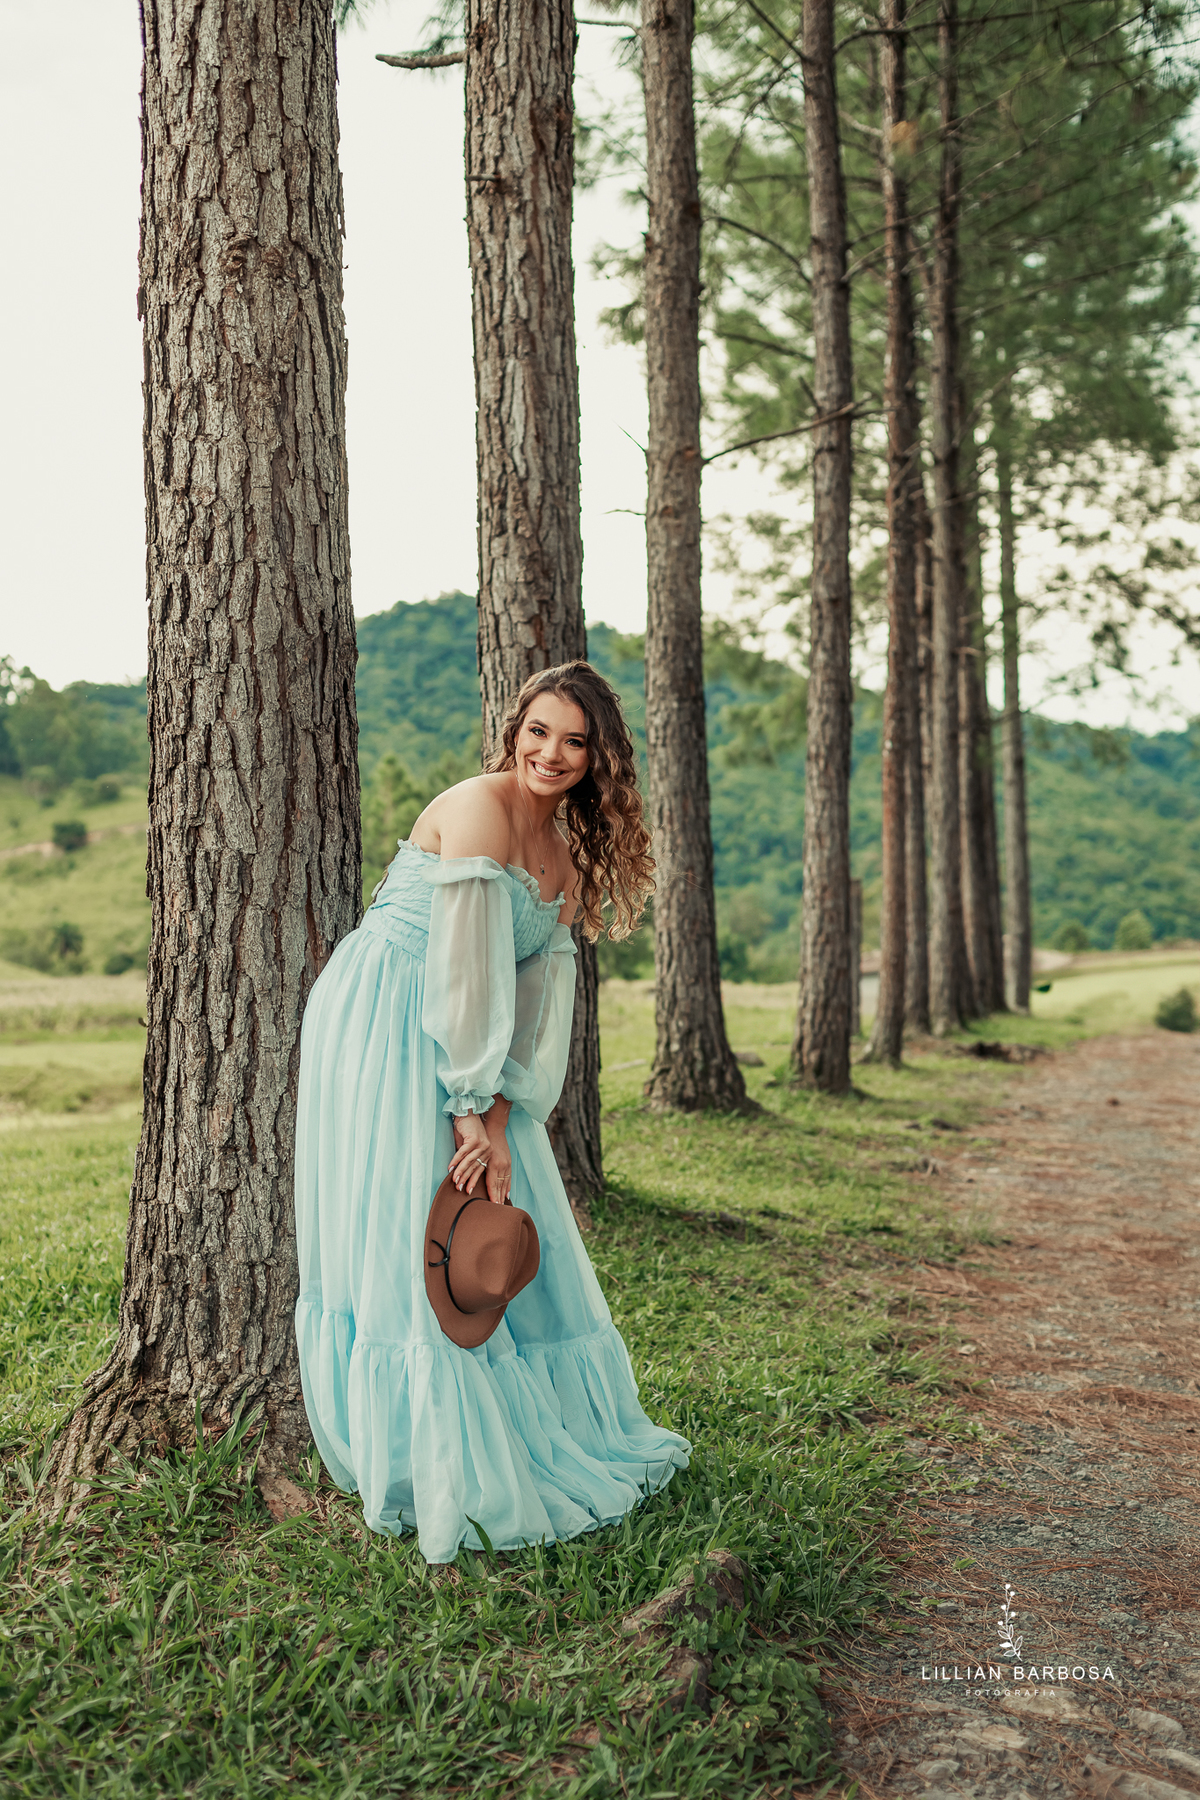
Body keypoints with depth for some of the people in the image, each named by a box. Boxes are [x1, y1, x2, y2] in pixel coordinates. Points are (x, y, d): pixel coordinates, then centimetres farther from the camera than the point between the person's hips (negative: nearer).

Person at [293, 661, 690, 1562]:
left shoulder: (567, 855, 12)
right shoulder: (479, 807, -14)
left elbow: (539, 998, 4)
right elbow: (465, 966, -18)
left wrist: (502, 1121, -7)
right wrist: (469, 1110, -18)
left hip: (468, 1056, 9)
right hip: (380, 1032, -8)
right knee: (408, 1244, -5)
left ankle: (531, 1441, 28)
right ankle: (445, 1479, 5)